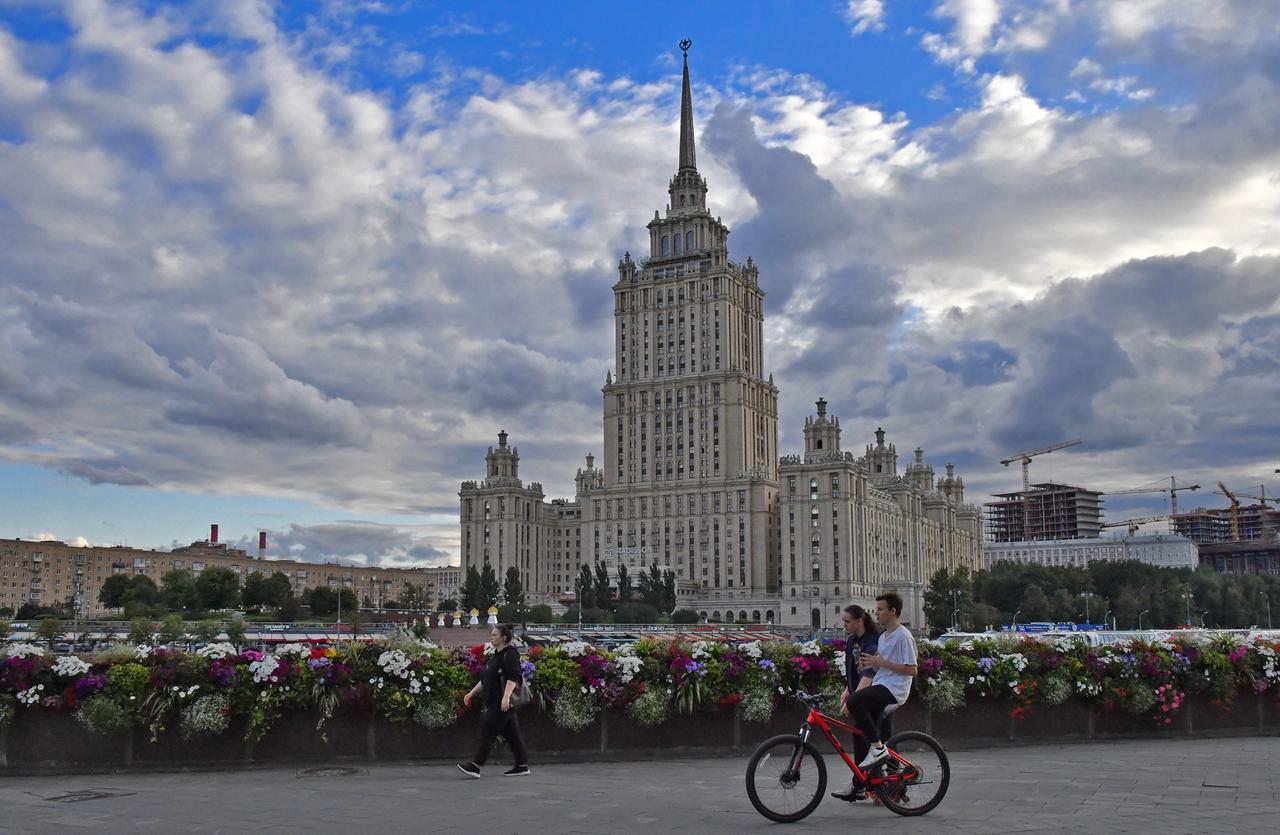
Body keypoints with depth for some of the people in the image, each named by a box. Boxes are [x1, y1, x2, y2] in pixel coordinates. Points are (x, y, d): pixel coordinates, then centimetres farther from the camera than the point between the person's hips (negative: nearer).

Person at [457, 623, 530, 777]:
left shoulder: (510, 654, -12)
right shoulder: (496, 655, 18)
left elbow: (513, 678, -23)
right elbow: (485, 679, 25)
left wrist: (506, 696, -33)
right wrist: (472, 693, 23)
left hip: (503, 705, -10)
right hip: (494, 703, 10)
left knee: (487, 732, -7)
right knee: (511, 734, 11)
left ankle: (475, 766, -4)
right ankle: (522, 766, 15)